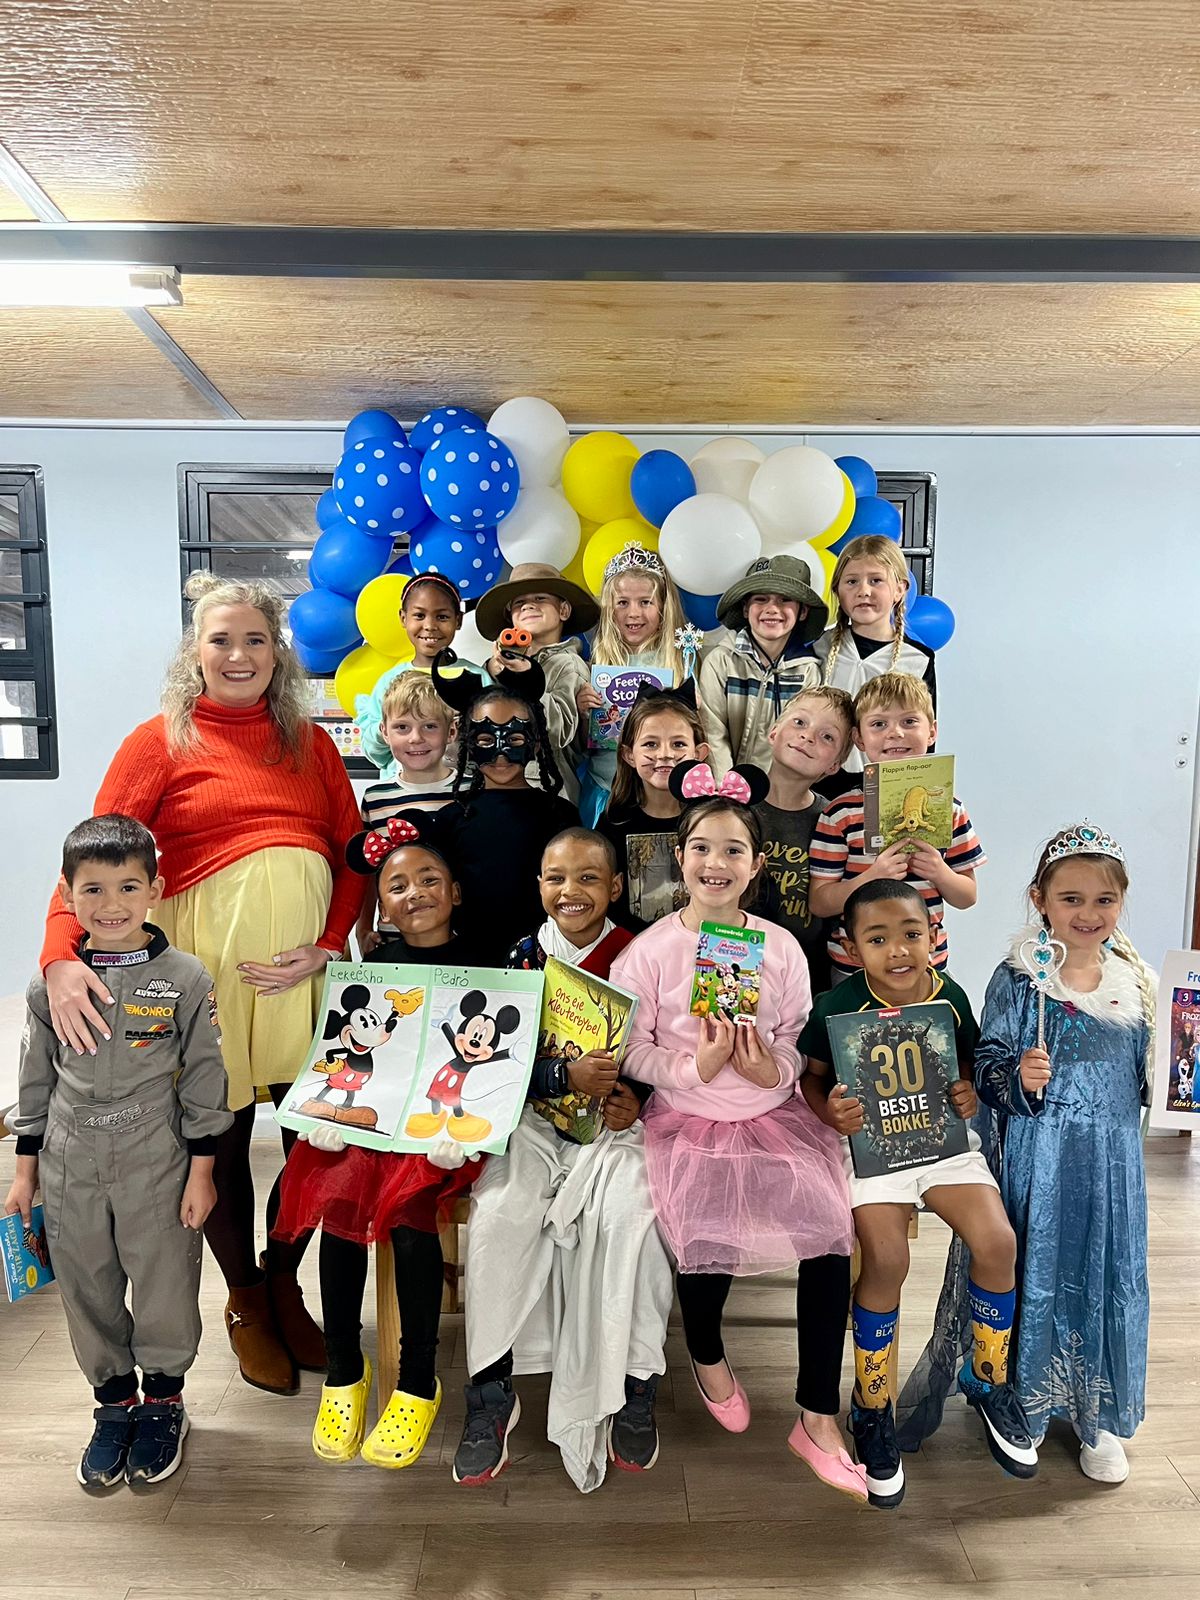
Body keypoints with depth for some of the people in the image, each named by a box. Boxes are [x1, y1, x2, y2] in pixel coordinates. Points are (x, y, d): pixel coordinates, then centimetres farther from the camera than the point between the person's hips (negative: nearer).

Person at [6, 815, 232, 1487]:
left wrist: (202, 1171, -7)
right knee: (88, 1293, 14)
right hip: (70, 1170, 3)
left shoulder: (185, 979, -10)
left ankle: (163, 1402, 33)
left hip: (158, 1168, -3)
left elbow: (204, 1080, -6)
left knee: (164, 1286, 8)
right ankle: (115, 1403, 37)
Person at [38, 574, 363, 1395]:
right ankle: (245, 1303, 36)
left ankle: (285, 1285, 35)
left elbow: (354, 852, 7)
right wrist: (61, 956, -23)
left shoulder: (311, 742, 11)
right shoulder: (161, 742, 2)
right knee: (222, 1136, 9)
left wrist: (328, 945, -7)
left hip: (304, 963, 3)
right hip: (209, 961, -2)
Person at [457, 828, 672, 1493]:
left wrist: (636, 1097, -16)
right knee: (497, 1214, -24)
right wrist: (567, 1075, -19)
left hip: (616, 1120, -1)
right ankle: (491, 1394, -5)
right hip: (536, 1119, 2)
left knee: (629, 1214, -30)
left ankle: (634, 1390, -7)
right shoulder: (524, 957, 3)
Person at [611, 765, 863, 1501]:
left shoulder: (781, 946, 2)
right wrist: (695, 1068, -20)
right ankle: (707, 1356, 20)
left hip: (774, 1110, 2)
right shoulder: (649, 950, -5)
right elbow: (631, 1050, -6)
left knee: (831, 1222, -16)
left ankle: (819, 1417, 3)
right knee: (707, 1233, -19)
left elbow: (801, 1038, 5)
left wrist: (775, 1069, -15)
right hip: (688, 1119, -2)